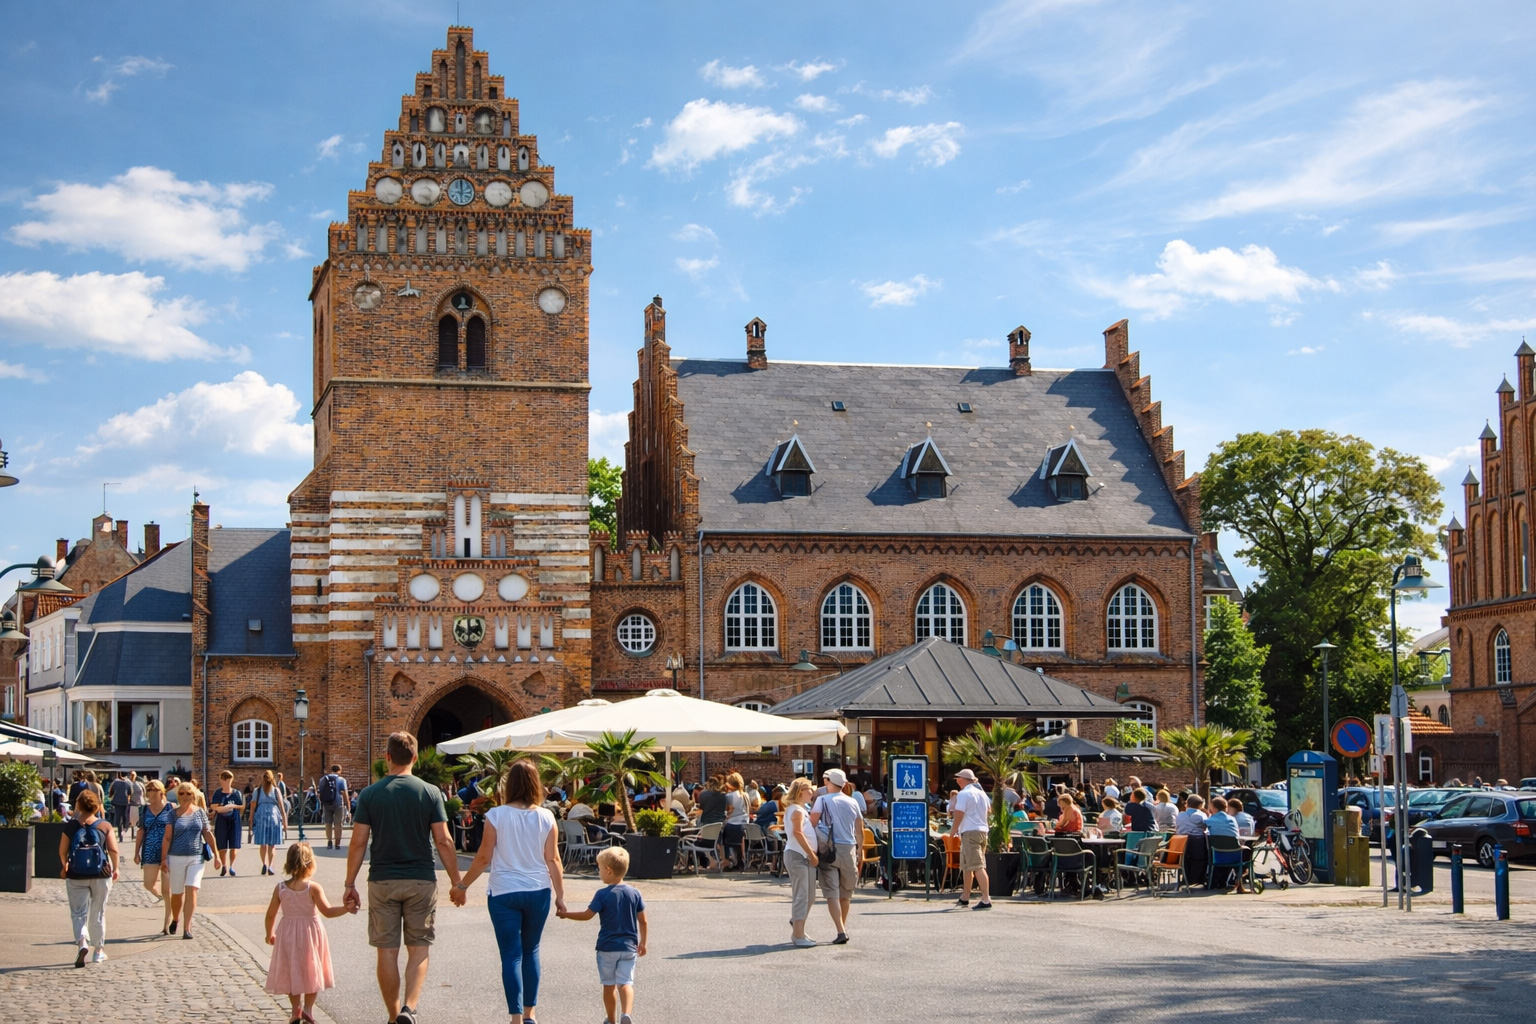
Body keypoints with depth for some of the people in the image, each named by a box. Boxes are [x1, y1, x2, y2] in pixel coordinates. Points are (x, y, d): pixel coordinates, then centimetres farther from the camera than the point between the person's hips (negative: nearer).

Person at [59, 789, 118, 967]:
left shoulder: (70, 827, -3)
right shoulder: (105, 826, -2)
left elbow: (62, 851, 0)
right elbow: (113, 850, -9)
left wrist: (64, 866, 20)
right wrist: (115, 868, 7)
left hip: (76, 875, -1)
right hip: (101, 874, 1)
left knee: (78, 912, 4)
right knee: (98, 913, 15)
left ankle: (82, 942, -21)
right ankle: (99, 949, 23)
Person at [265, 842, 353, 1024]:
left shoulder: (280, 888, -6)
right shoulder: (313, 888, -14)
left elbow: (271, 914, 0)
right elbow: (327, 911, -21)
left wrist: (269, 934, 14)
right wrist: (346, 908, -19)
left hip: (287, 934, 2)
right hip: (310, 932, -2)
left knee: (291, 972, 14)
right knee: (312, 970, 12)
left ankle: (296, 1009, 18)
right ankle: (308, 1008, 8)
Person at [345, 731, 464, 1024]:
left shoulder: (369, 794, -2)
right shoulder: (430, 792, -4)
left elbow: (358, 843, -4)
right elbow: (443, 840, -5)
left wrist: (350, 884, 5)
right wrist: (457, 881, 3)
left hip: (382, 881, 0)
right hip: (421, 880, 0)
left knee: (387, 951, 8)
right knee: (418, 949, 7)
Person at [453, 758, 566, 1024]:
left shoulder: (496, 815, -8)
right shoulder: (545, 818, -2)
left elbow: (484, 857, -6)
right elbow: (553, 860, -1)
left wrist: (462, 886, 6)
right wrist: (560, 895, 7)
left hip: (503, 893, -2)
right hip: (538, 892, 2)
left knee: (511, 956, 1)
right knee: (531, 952, 18)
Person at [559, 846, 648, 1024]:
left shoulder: (602, 894, -12)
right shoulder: (634, 893, 0)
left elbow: (587, 915, -7)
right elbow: (642, 921, 4)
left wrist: (566, 915, 8)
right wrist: (642, 943, 15)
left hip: (607, 947, -2)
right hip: (629, 948, 2)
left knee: (609, 985, 12)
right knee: (625, 983, -2)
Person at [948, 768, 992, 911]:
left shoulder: (963, 794, -11)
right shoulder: (982, 793, 14)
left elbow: (959, 814, -15)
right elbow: (989, 809, 28)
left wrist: (953, 829, -2)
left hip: (969, 832, -9)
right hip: (983, 830, 9)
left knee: (978, 867, -13)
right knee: (966, 866, 20)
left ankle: (986, 899, -20)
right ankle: (965, 897, 29)